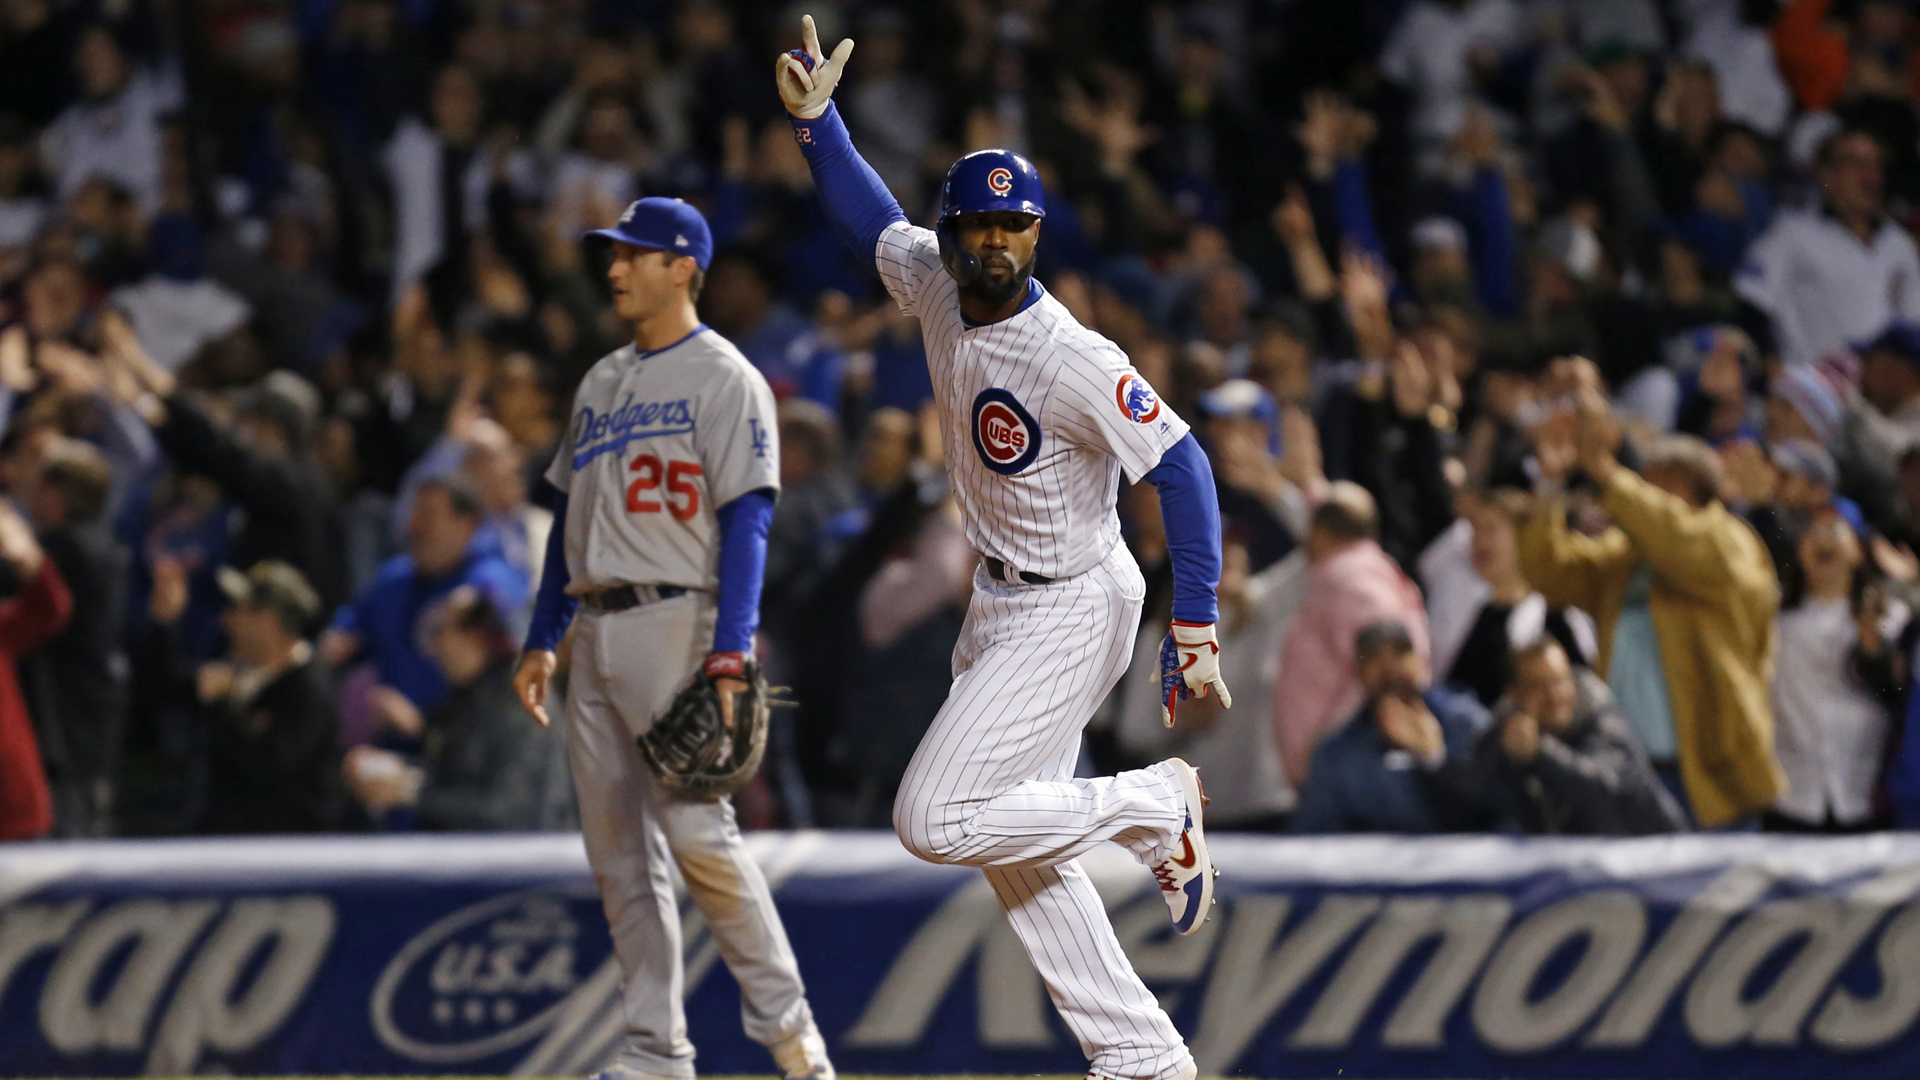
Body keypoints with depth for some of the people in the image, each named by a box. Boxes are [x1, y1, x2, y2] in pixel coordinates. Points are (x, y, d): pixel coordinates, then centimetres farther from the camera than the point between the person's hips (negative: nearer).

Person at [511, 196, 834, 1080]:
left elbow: (746, 519, -12)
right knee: (618, 849, 5)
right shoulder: (602, 383, 19)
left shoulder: (723, 378, -5)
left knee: (695, 830, -16)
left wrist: (728, 655, -21)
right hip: (597, 631, 8)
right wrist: (542, 640, 15)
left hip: (676, 621, -8)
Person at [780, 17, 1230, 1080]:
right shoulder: (934, 285, -2)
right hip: (999, 603, 9)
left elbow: (1181, 465, -25)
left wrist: (1196, 630, -29)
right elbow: (872, 217, 19)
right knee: (1015, 851, 8)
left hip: (1069, 612, -9)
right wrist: (815, 119, 5)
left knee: (934, 820, -15)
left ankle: (1157, 807, 1)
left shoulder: (1071, 360, -24)